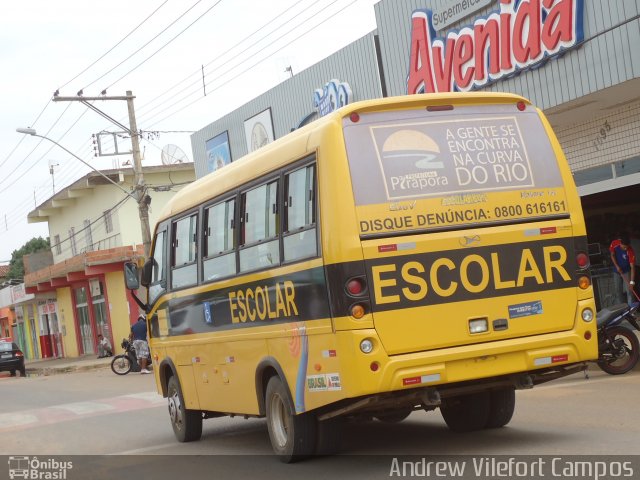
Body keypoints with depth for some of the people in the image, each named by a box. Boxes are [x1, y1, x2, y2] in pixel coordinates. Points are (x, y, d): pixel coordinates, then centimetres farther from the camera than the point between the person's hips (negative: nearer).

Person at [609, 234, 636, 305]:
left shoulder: (630, 252, -31)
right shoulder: (614, 244, -21)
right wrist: (617, 266, -15)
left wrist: (631, 282, -35)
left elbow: (632, 267, -30)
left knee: (629, 290, -9)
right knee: (618, 290, 10)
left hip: (626, 271, -4)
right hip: (617, 271, 4)